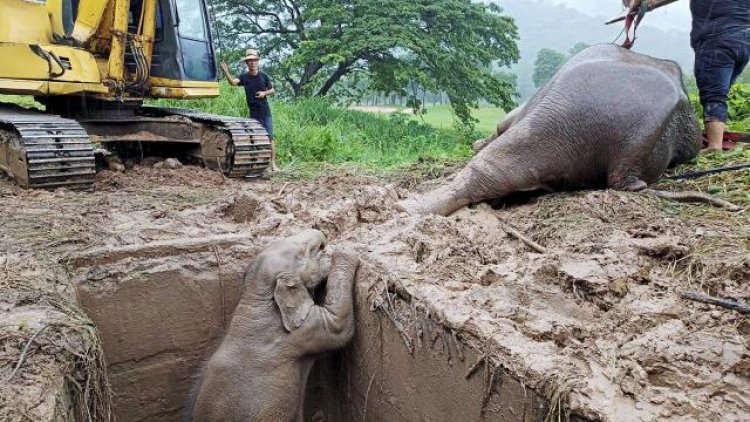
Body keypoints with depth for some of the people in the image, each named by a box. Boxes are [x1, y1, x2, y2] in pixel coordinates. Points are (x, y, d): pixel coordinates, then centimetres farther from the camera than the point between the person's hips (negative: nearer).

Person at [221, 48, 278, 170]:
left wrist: (265, 93, -8)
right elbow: (233, 82, -20)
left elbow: (273, 91, 12)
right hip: (253, 113, 0)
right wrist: (226, 72, -37)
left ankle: (273, 164, 3)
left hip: (266, 112, 0)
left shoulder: (263, 76, 2)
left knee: (270, 138, -1)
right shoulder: (244, 77, 0)